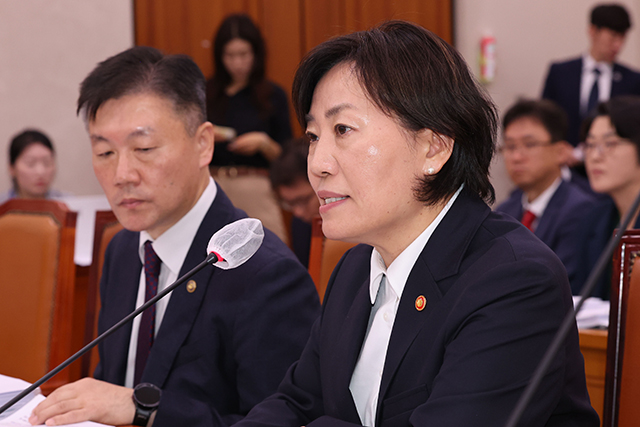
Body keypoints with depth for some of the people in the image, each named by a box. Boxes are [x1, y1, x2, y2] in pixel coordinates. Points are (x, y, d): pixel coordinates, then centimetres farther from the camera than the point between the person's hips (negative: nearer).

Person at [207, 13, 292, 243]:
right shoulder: (205, 93, 9)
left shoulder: (273, 95, 5)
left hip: (257, 191, -1)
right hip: (212, 188, 1)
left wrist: (264, 143, -13)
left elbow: (284, 157, 5)